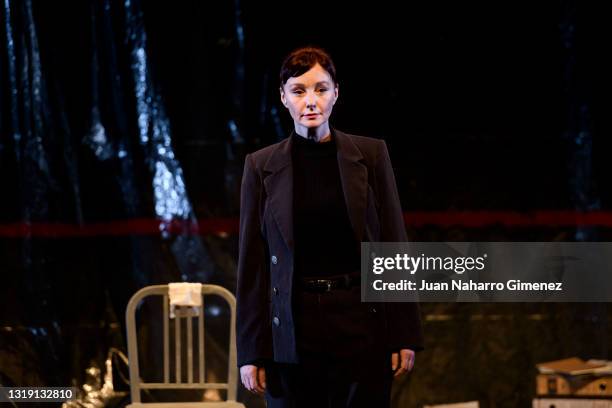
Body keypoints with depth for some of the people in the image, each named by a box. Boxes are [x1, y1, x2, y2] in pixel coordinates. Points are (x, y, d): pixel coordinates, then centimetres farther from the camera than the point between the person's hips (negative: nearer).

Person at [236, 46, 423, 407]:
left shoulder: (371, 154, 4)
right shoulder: (261, 166, 4)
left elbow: (394, 246, 3)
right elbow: (252, 262, 4)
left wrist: (405, 334, -1)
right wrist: (251, 350, 1)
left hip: (361, 325, 0)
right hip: (293, 331, 0)